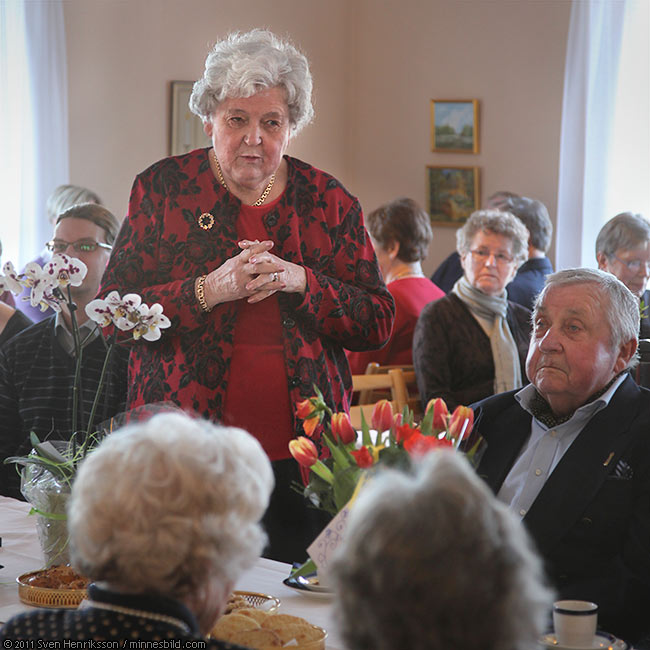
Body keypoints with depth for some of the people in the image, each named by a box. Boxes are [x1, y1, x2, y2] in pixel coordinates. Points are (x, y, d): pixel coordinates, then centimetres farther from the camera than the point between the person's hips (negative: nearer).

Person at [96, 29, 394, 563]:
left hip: (300, 457, 1)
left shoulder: (329, 201, 6)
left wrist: (300, 282, -13)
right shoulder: (162, 189, 2)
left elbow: (378, 323, 4)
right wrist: (210, 290, -17)